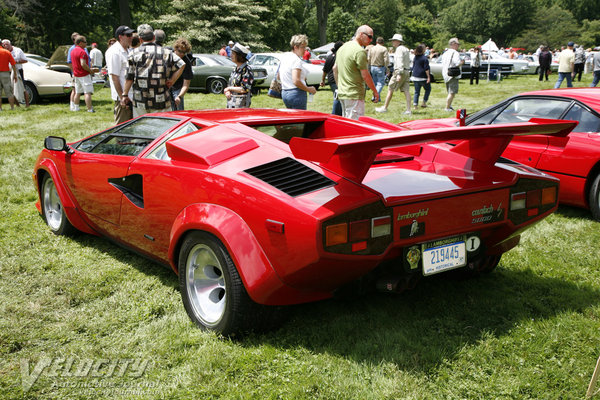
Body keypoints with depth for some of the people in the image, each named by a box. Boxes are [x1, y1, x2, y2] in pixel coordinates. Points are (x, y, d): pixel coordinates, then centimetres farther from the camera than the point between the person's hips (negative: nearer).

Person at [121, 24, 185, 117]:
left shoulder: (134, 53, 1)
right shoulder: (165, 52, 3)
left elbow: (129, 78, 0)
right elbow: (181, 65, -6)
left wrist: (124, 95, 8)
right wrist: (171, 81, -1)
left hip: (139, 102, 1)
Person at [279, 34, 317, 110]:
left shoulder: (283, 56, 12)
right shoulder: (296, 60, -15)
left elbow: (279, 77, 21)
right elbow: (296, 81, -24)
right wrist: (308, 89, -12)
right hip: (296, 94, -9)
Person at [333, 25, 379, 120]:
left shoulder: (342, 47, 13)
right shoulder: (360, 51, -15)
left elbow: (335, 68, 20)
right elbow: (365, 75, -14)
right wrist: (375, 91, -4)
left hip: (341, 93, 9)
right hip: (354, 95, -9)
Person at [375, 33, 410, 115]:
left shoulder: (399, 49, -10)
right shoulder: (406, 49, 20)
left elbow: (400, 62, -20)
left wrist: (399, 74, -27)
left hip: (400, 71, -9)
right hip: (407, 71, 9)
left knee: (390, 89, 0)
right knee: (406, 90, 3)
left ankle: (385, 107, 5)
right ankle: (408, 110, -2)